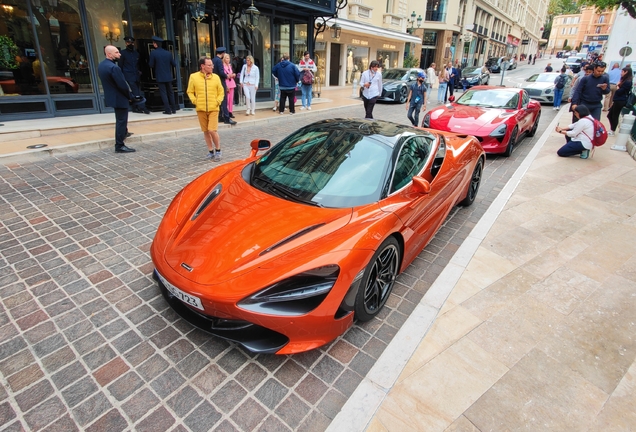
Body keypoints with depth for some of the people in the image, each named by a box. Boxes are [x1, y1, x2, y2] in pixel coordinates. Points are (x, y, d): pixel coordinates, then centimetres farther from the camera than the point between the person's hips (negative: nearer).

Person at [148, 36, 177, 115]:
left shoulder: (153, 53, -8)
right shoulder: (168, 53, 2)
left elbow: (151, 65, -6)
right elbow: (174, 64, 7)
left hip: (160, 77, -3)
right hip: (168, 76, 3)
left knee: (163, 93, 0)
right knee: (170, 92, 11)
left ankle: (168, 110, -5)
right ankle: (173, 109, 11)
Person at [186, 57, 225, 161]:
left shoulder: (216, 77, 3)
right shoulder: (193, 77, 1)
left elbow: (221, 92, 8)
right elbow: (190, 92, 7)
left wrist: (218, 101, -6)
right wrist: (194, 101, -6)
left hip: (213, 109, -1)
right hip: (201, 109, 1)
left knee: (212, 130, -12)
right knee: (206, 131, 8)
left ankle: (218, 150, 6)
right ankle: (211, 151, 21)